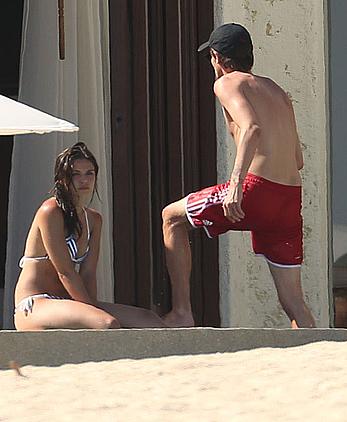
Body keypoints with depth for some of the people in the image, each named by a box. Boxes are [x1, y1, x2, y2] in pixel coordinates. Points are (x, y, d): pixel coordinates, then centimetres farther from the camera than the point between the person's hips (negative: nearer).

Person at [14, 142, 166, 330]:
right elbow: (65, 272, -15)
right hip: (34, 306, -9)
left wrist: (93, 307, -11)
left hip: (66, 303, 9)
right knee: (109, 325, -32)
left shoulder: (93, 219, 15)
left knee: (151, 322, -3)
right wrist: (93, 311, -17)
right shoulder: (50, 212, -11)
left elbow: (88, 274, 5)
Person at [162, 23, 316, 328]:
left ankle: (182, 313, 10)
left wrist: (236, 184, -27)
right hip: (291, 200, 7)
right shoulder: (275, 90, 23)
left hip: (257, 189, -7)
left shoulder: (228, 83, 2)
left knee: (172, 217, 15)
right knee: (292, 301, 11)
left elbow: (251, 128, -19)